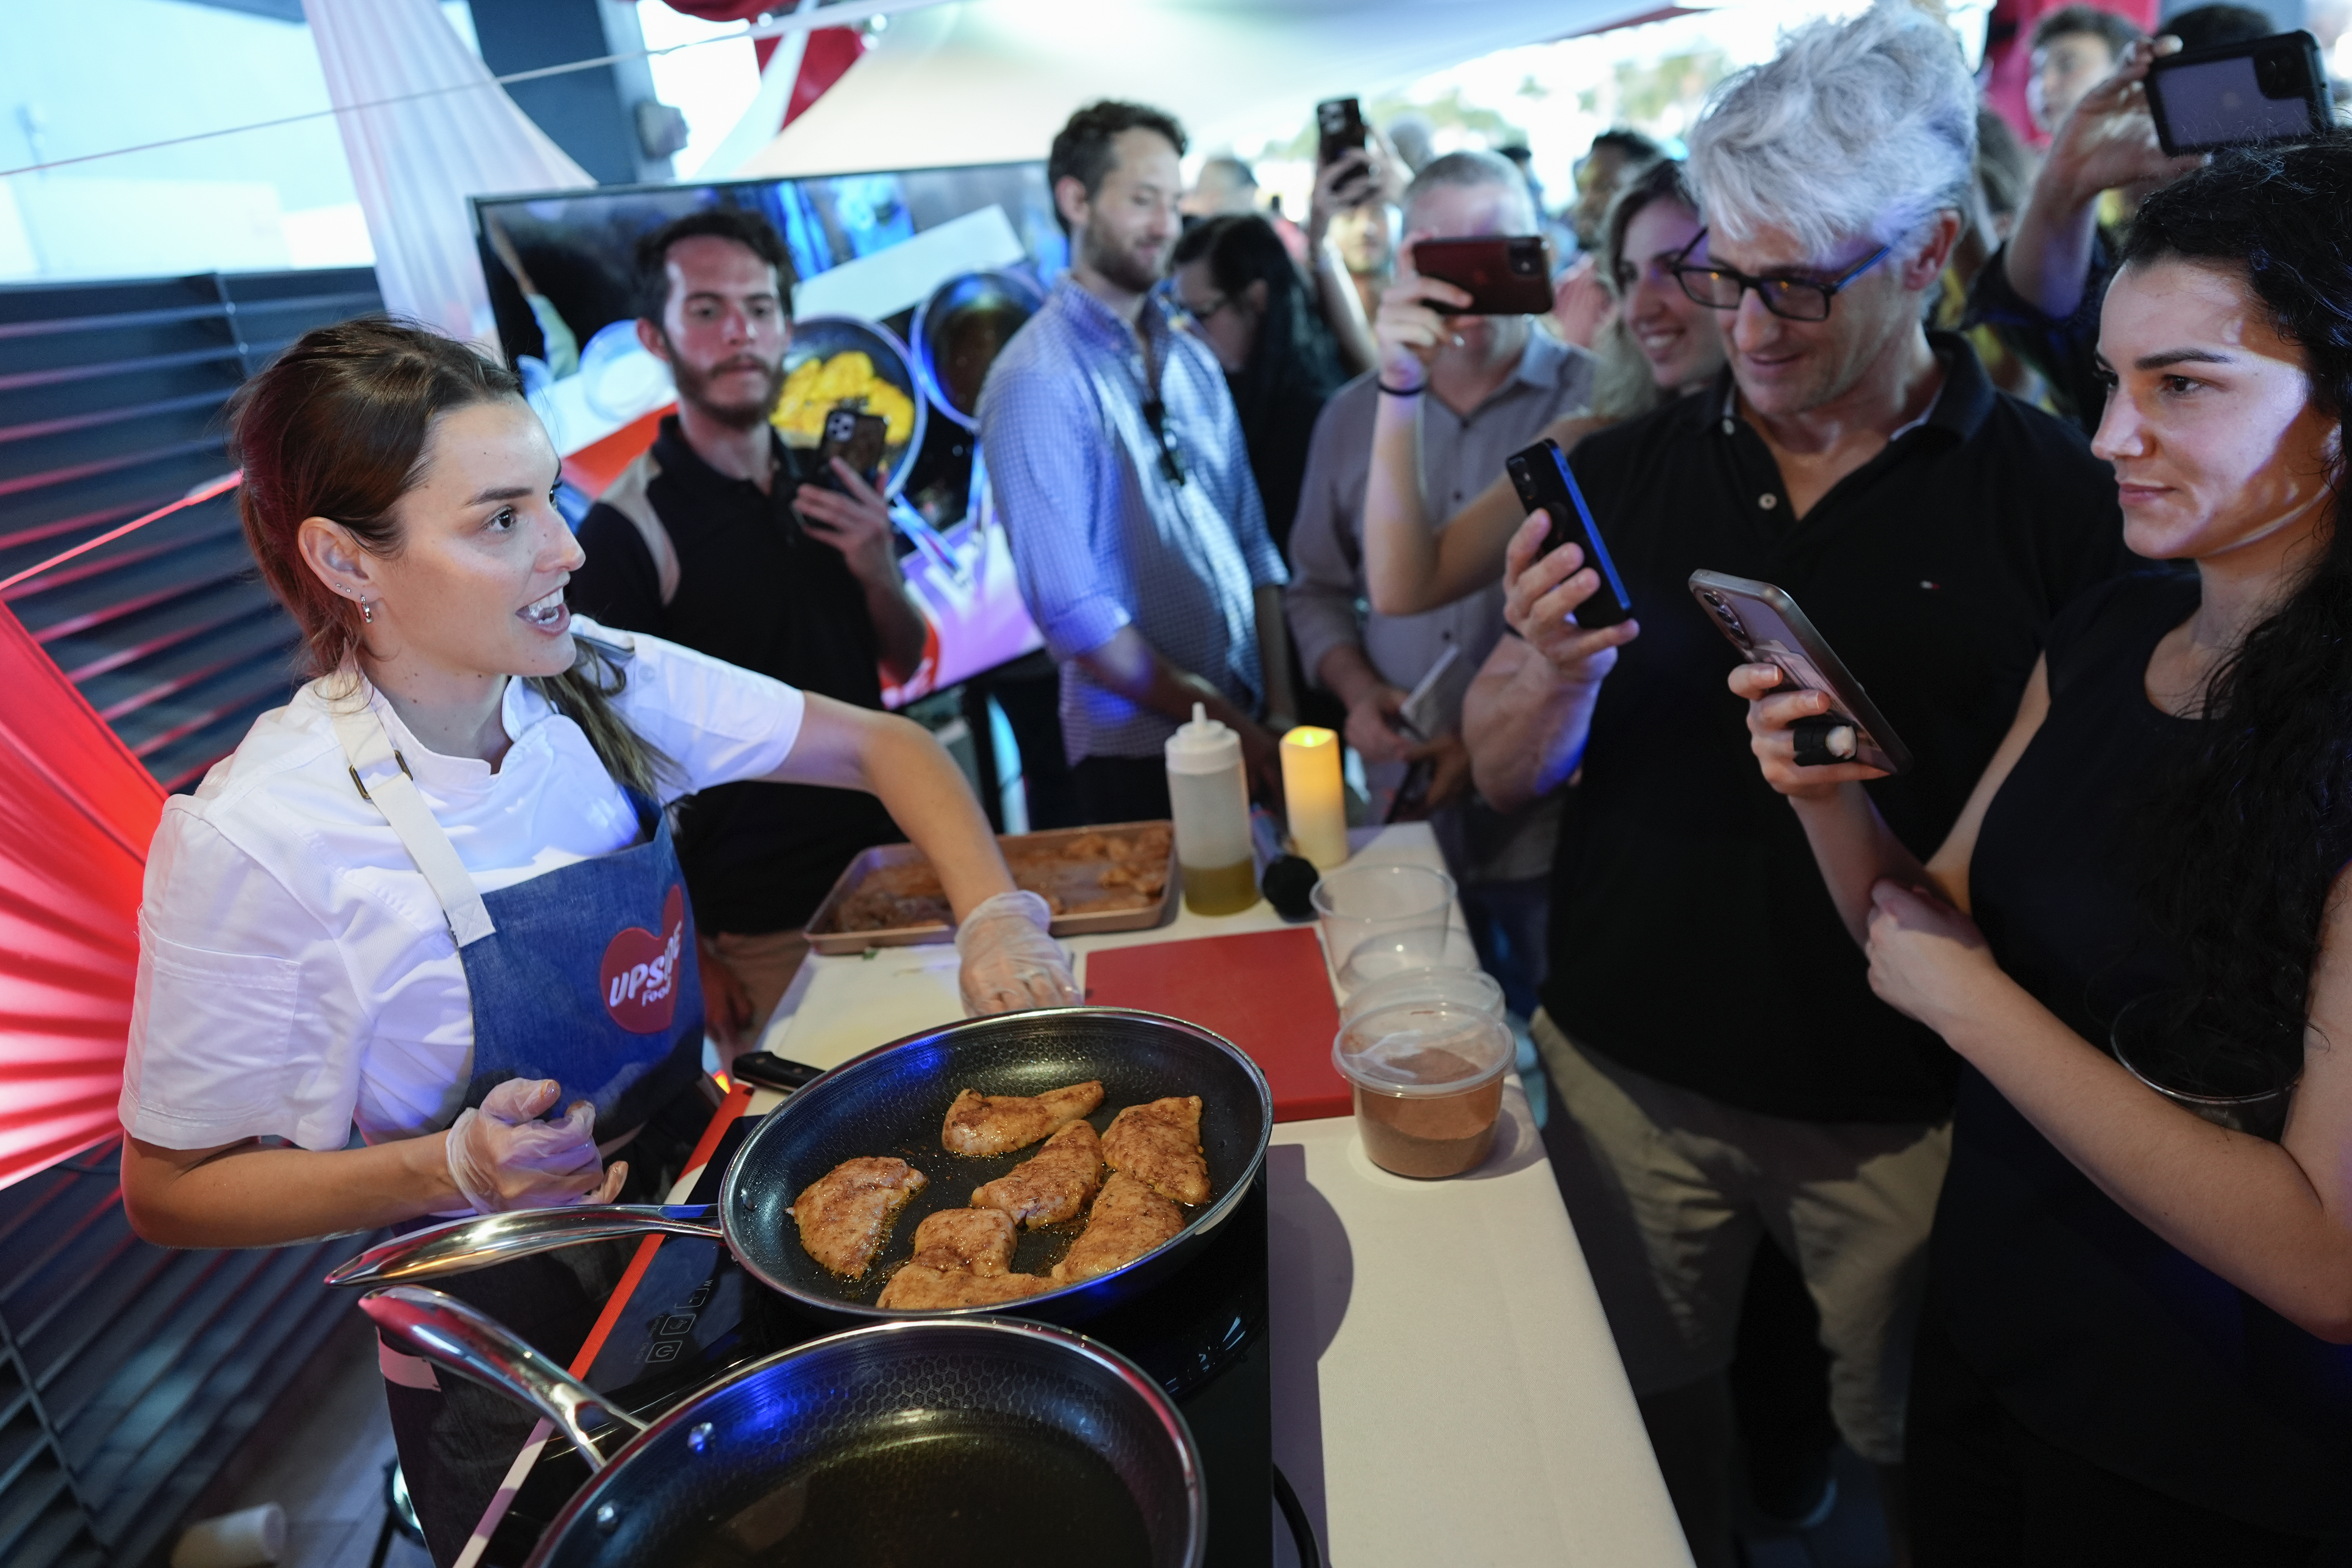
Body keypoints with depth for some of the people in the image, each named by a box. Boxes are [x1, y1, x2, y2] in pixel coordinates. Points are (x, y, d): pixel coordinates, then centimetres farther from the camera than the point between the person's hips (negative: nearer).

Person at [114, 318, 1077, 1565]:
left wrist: (995, 916, -20)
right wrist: (454, 1169, -28)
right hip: (511, 1362, -5)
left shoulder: (602, 686, -11)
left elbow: (880, 746, -4)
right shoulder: (253, 839, -24)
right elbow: (170, 1189, -14)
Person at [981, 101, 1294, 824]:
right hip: (1140, 757, -6)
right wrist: (1227, 726, -12)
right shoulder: (1037, 381, -13)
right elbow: (1074, 615, -17)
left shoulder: (1193, 360, 9)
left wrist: (1279, 712, -1)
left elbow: (1253, 543, 9)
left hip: (1248, 729, 6)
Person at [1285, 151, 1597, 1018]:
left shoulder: (1595, 402, -8)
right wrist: (1357, 689, -2)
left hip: (1556, 822, -4)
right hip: (1406, 814, 4)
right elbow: (1319, 588, 17)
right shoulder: (1353, 415, 8)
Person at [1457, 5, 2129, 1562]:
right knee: (1649, 1420, 21)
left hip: (1906, 1108, -2)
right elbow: (1504, 774, -1)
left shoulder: (2063, 496, -9)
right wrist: (1556, 674, -20)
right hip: (1627, 1068, 3)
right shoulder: (1628, 472, -1)